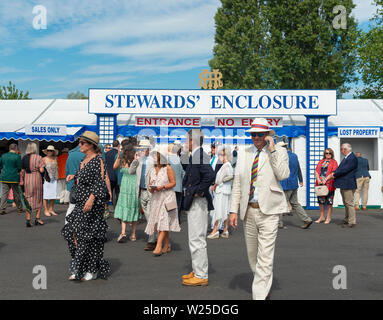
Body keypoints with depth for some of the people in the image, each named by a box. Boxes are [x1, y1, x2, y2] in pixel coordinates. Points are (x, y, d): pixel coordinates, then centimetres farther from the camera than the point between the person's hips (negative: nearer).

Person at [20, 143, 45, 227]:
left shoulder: (24, 158, 3)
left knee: (28, 199, 9)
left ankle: (28, 219, 5)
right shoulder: (38, 158, -7)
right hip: (36, 179, -3)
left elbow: (22, 171, 2)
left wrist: (22, 180, 10)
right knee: (38, 198, 11)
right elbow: (41, 170, -13)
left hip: (27, 179, 3)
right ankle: (37, 218, 11)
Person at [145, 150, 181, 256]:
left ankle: (158, 246, -16)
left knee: (163, 221, -13)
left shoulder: (168, 168, -6)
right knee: (159, 221, 9)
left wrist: (163, 187, -20)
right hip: (155, 197, 7)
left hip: (167, 196, -6)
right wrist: (150, 188, -6)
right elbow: (150, 183, 16)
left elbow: (173, 183, -7)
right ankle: (167, 245, 20)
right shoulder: (152, 169, 12)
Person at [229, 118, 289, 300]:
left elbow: (283, 175, -17)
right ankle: (265, 285, 38)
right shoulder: (243, 154, 11)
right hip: (248, 210, 5)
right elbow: (237, 184, 10)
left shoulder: (279, 152, 1)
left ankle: (260, 295, 0)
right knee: (252, 254, 16)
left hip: (268, 210, -4)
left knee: (265, 256, -7)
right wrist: (234, 210, 4)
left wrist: (272, 150, -16)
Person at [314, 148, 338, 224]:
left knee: (329, 201, -1)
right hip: (320, 184, 5)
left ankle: (328, 218, 7)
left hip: (329, 184, -5)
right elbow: (316, 171, 9)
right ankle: (322, 217, 18)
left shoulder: (334, 162, 3)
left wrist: (325, 179, -17)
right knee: (321, 201, 8)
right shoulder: (321, 162, 18)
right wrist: (318, 179, -8)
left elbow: (333, 173, -8)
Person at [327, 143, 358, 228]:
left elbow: (344, 170, -21)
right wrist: (333, 173, -2)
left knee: (349, 203, -6)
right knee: (346, 203, 18)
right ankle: (347, 220, 29)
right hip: (343, 184, 10)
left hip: (348, 185, -10)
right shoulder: (346, 158, 16)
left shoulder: (352, 158, -16)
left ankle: (352, 222, 0)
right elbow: (340, 168, 16)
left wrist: (334, 175, -10)